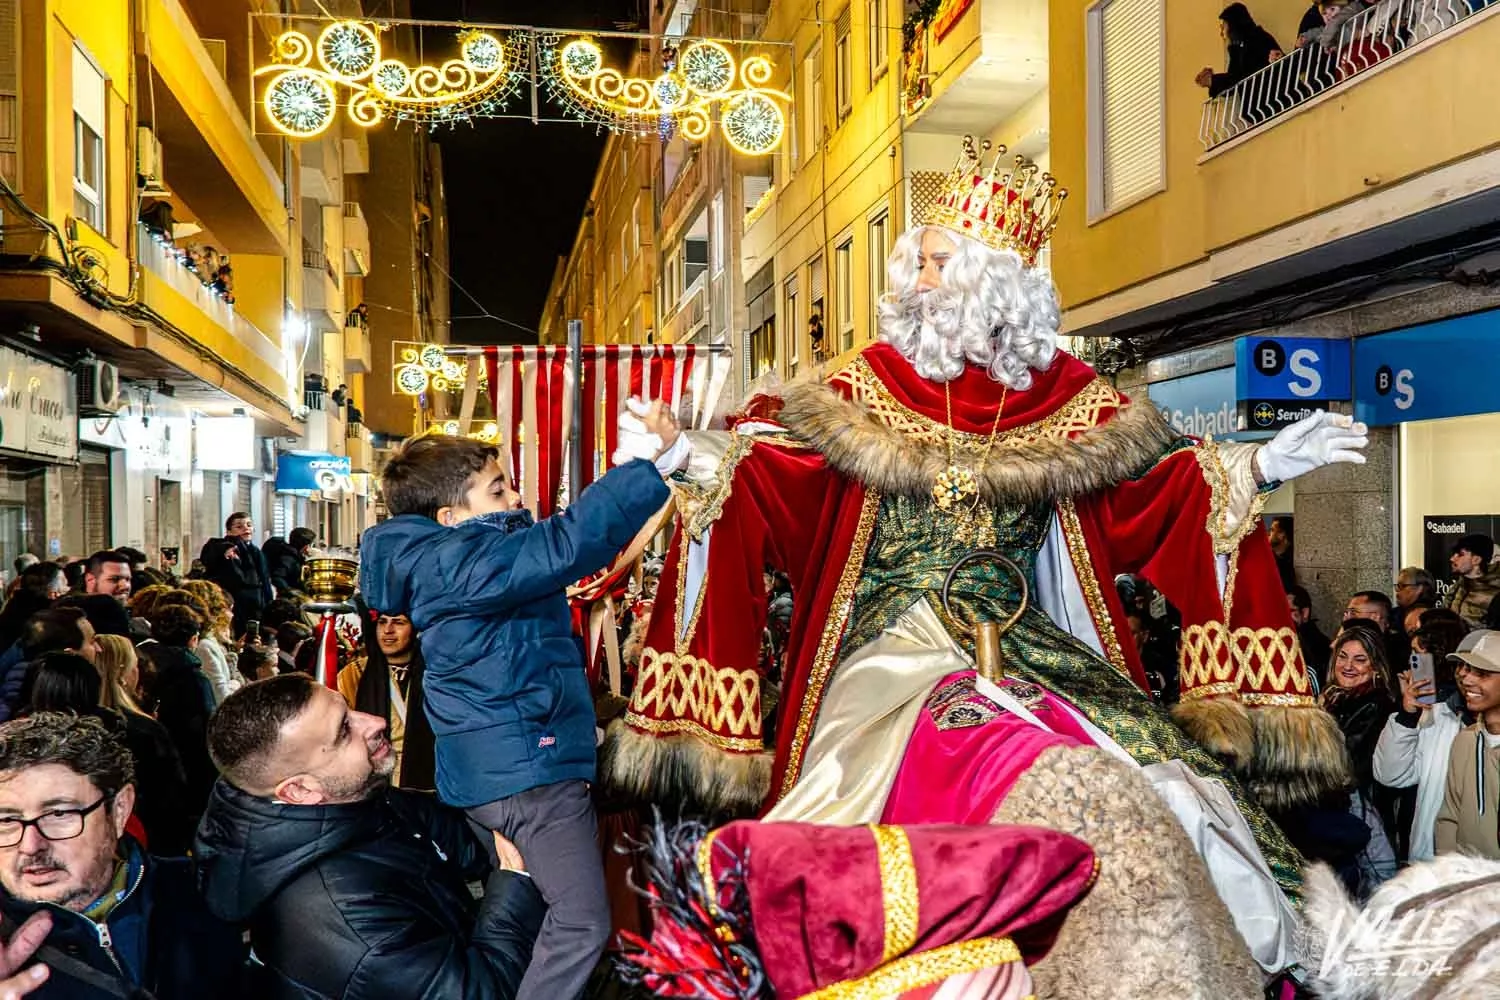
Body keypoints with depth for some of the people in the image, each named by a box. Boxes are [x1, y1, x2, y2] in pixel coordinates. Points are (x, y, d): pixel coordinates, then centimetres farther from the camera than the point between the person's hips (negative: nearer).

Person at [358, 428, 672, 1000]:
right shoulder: (462, 560, -19)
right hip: (525, 768, -11)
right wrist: (647, 456, -28)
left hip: (490, 763, 11)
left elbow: (543, 548, 19)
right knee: (581, 923, -8)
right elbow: (568, 544, -31)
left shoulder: (435, 561, 13)